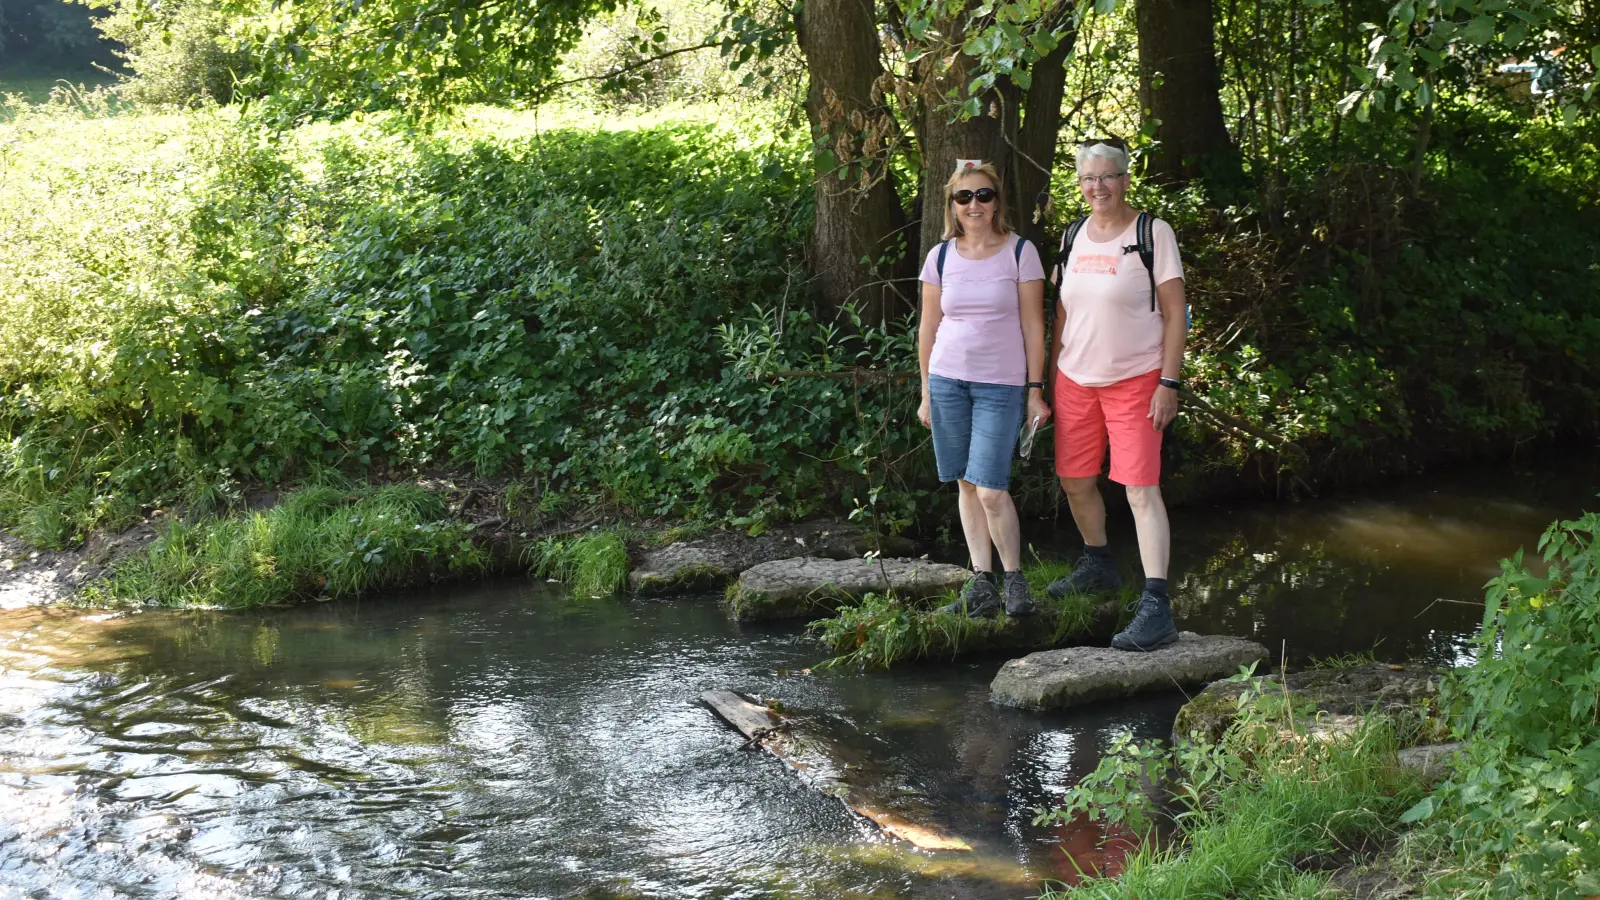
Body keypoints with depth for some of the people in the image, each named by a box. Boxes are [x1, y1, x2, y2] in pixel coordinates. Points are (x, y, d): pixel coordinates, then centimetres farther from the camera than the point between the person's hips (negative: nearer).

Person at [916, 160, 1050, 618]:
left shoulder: (1020, 252, -2)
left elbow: (1033, 326, -1)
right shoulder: (941, 256, 6)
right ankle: (982, 583, 11)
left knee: (991, 489, -10)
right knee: (967, 484, 6)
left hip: (1001, 384, -3)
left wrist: (1035, 390, -4)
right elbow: (928, 328, 11)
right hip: (948, 380, 4)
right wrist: (926, 393, 10)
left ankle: (1014, 580, 6)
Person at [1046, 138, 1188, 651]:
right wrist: (1051, 378, 14)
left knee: (1141, 489, -12)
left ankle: (1156, 607, -15)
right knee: (1074, 482, 13)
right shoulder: (1072, 239, 9)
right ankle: (1098, 566, 37)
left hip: (1135, 382, -6)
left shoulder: (1152, 233, -7)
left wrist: (1169, 382, -14)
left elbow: (1174, 313, -8)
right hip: (1075, 380, 6)